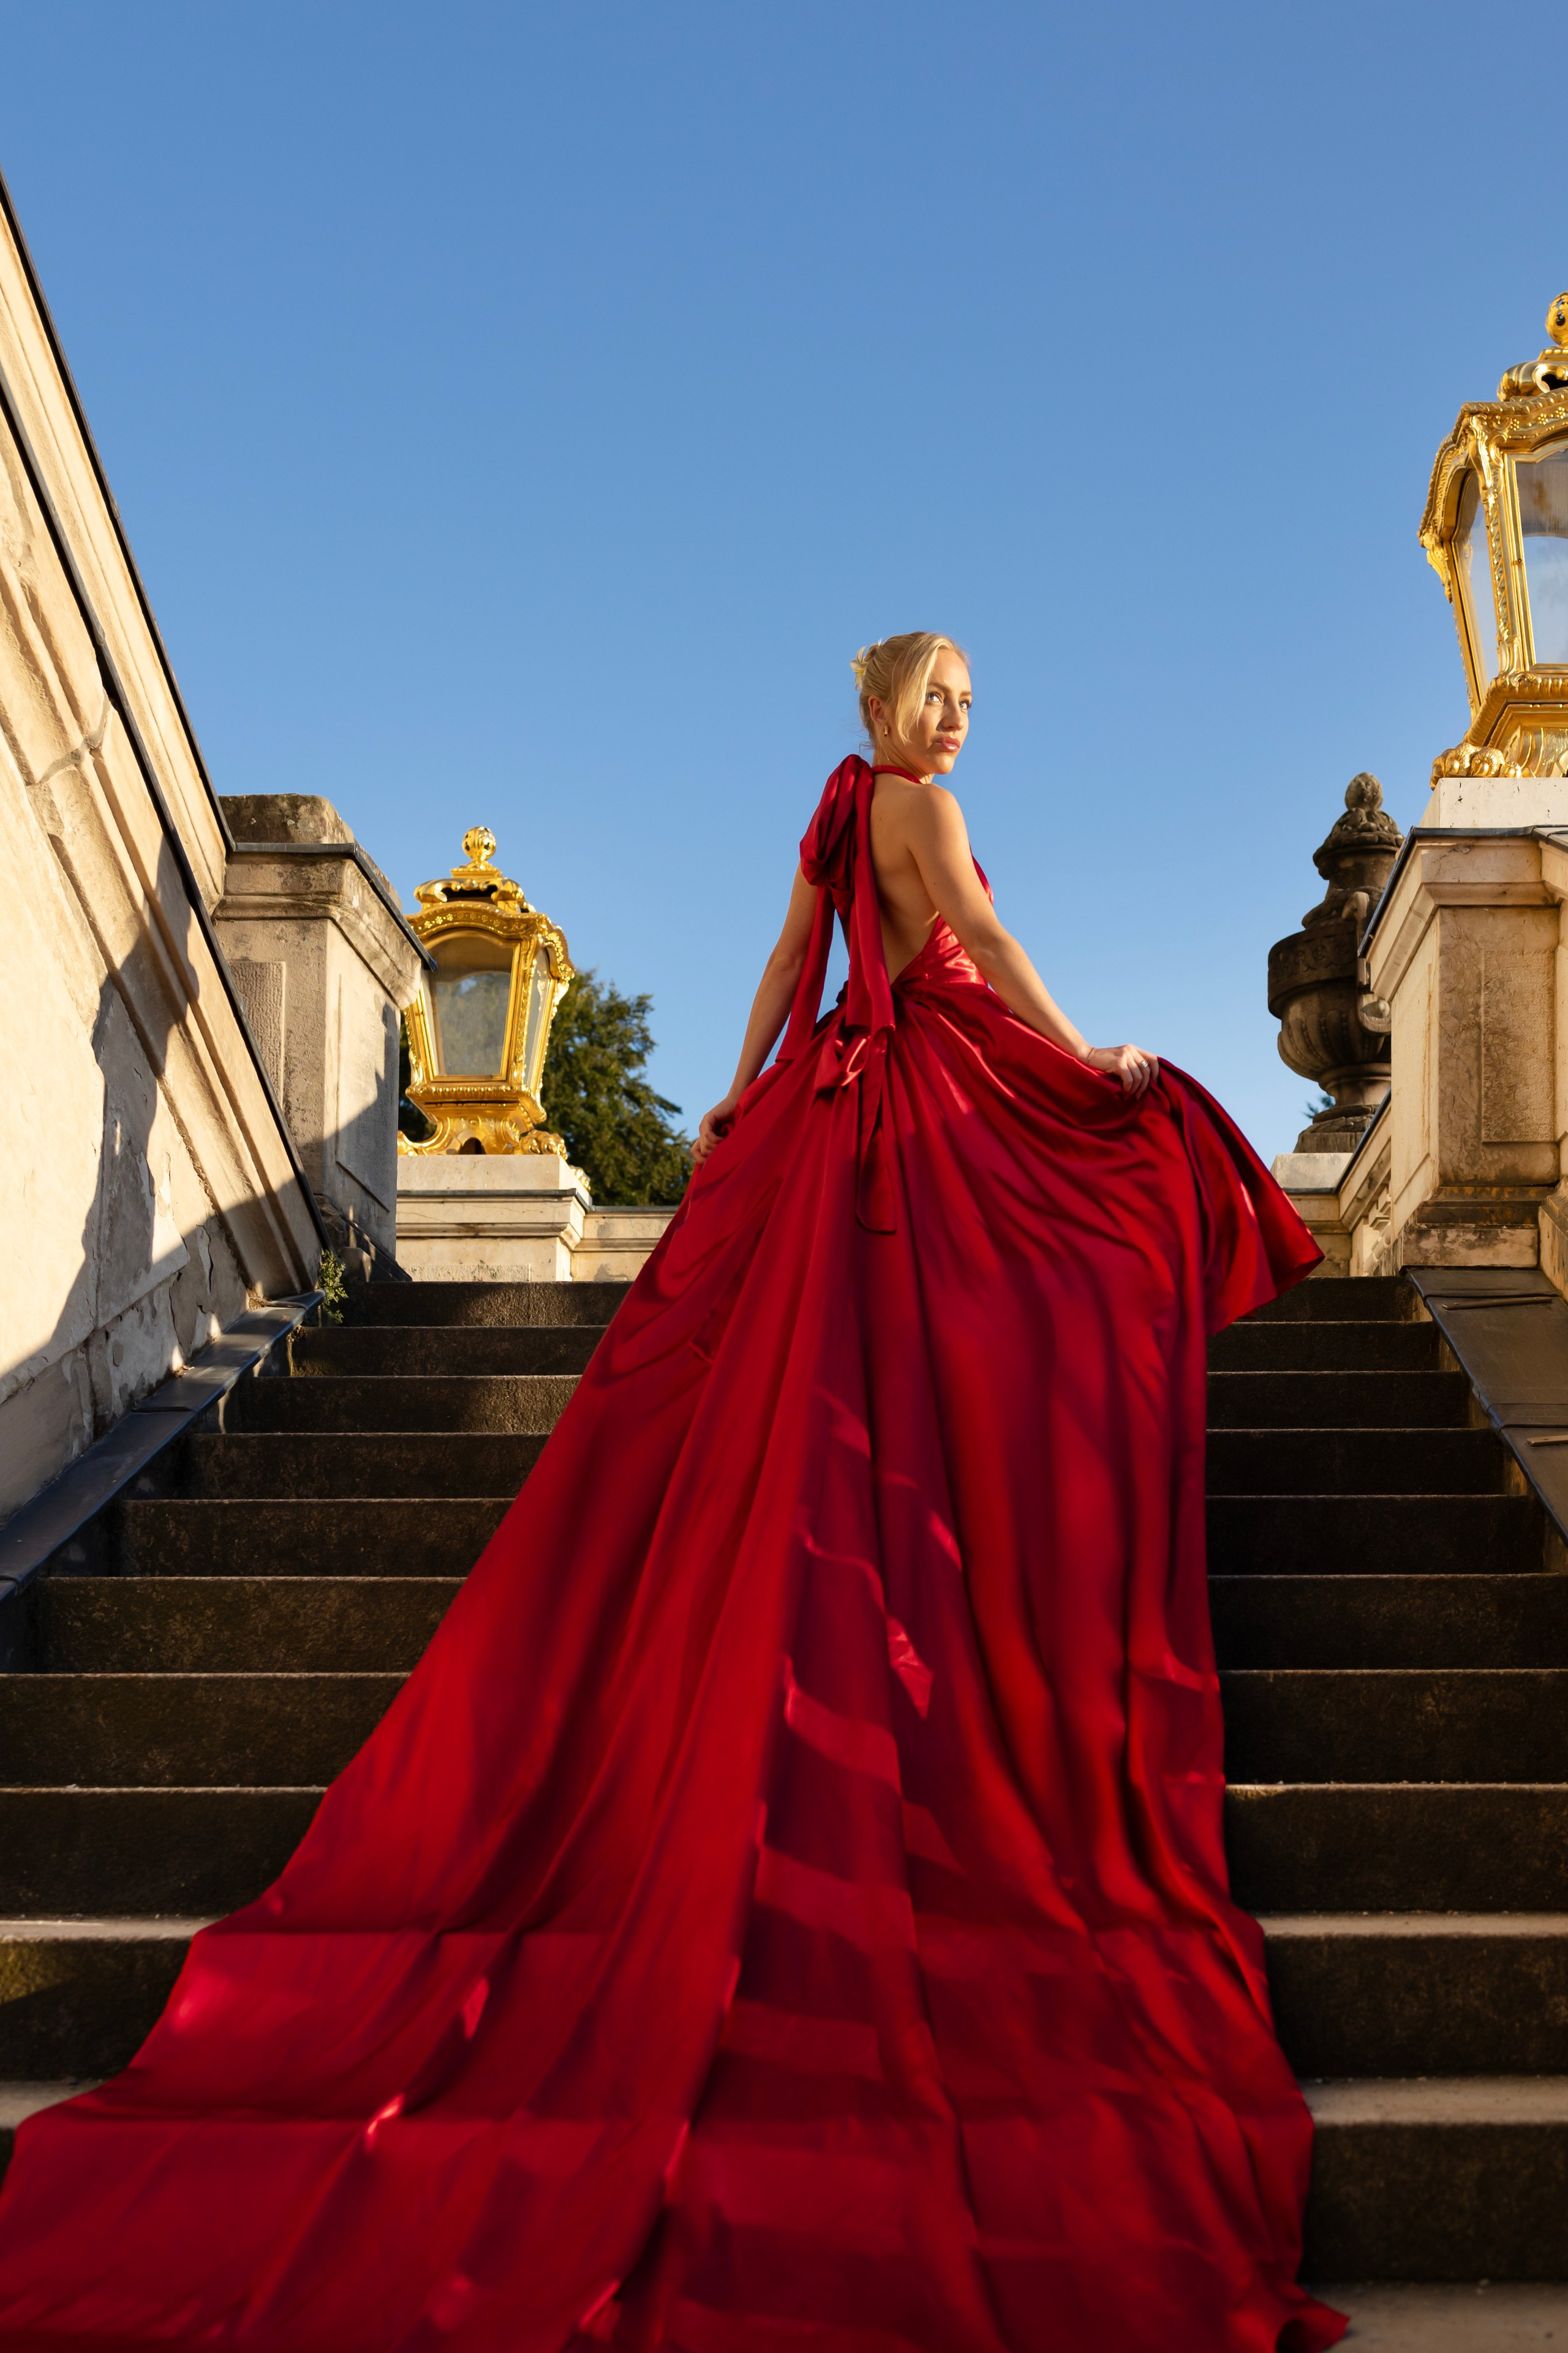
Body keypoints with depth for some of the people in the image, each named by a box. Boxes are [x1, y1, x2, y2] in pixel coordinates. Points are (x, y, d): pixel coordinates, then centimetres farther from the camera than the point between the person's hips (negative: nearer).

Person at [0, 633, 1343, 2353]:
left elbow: (786, 965, 21)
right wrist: (1094, 1063, -14)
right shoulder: (919, 802, -5)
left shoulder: (835, 819, 20)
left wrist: (743, 1097, 23)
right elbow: (988, 942, -16)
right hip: (941, 1108, -8)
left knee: (786, 1375, 4)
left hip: (841, 1099, 8)